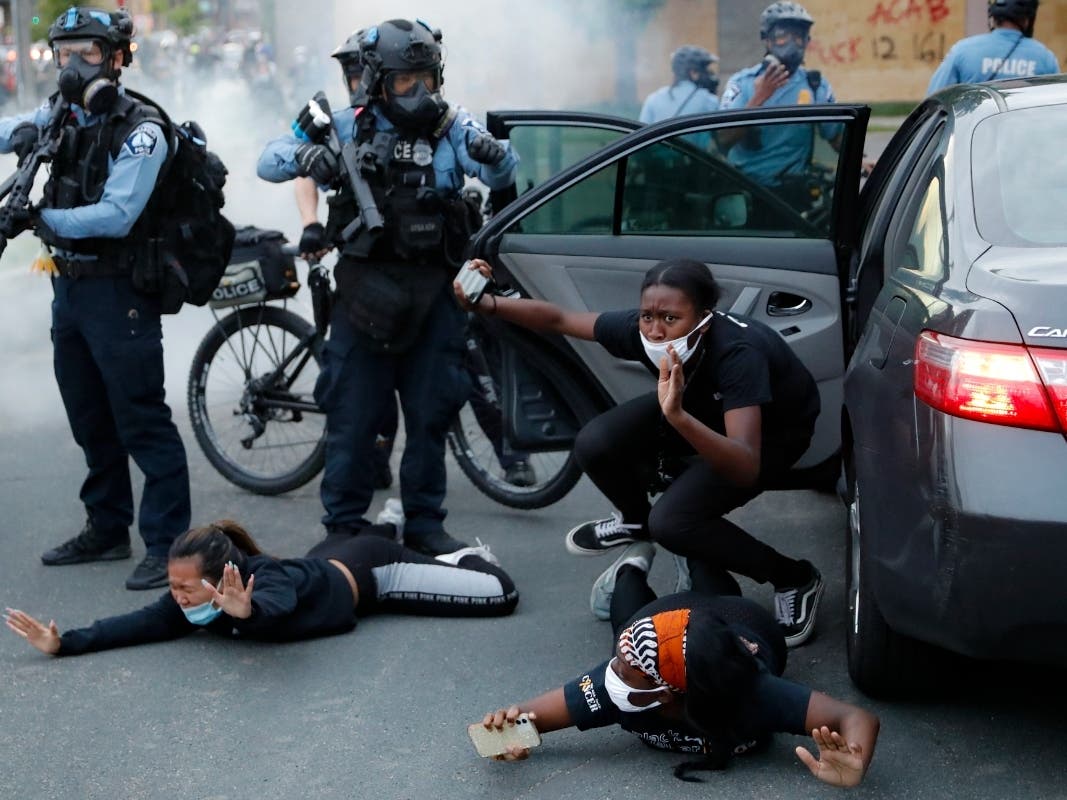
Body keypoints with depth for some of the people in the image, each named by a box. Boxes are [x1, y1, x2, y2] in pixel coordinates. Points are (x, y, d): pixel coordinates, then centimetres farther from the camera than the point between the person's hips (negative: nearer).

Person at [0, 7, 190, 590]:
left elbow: (116, 216, -23)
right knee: (90, 420, 16)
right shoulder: (64, 115, 6)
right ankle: (107, 530, 28)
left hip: (119, 294, -8)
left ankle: (167, 544, -1)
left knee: (140, 421, -7)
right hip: (69, 287, 8)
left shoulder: (139, 131, -15)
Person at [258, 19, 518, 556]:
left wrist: (494, 154, -37)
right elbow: (268, 162, -2)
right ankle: (344, 523, 14)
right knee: (352, 413, 2)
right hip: (366, 287, -1)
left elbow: (501, 176, -12)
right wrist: (302, 156, -25)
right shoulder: (348, 127, 2)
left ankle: (424, 522, 19)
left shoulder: (451, 127, 1)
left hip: (433, 290, 1)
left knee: (430, 411, 7)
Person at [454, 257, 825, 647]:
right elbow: (559, 318, -12)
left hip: (772, 430, -5)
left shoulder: (737, 352, -42)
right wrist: (490, 304, -28)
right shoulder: (642, 330, -27)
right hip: (698, 406, 5)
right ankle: (637, 522, 16)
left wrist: (677, 416, -64)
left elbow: (746, 468, -50)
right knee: (594, 445, -18)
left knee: (673, 521, -26)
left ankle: (794, 579, -2)